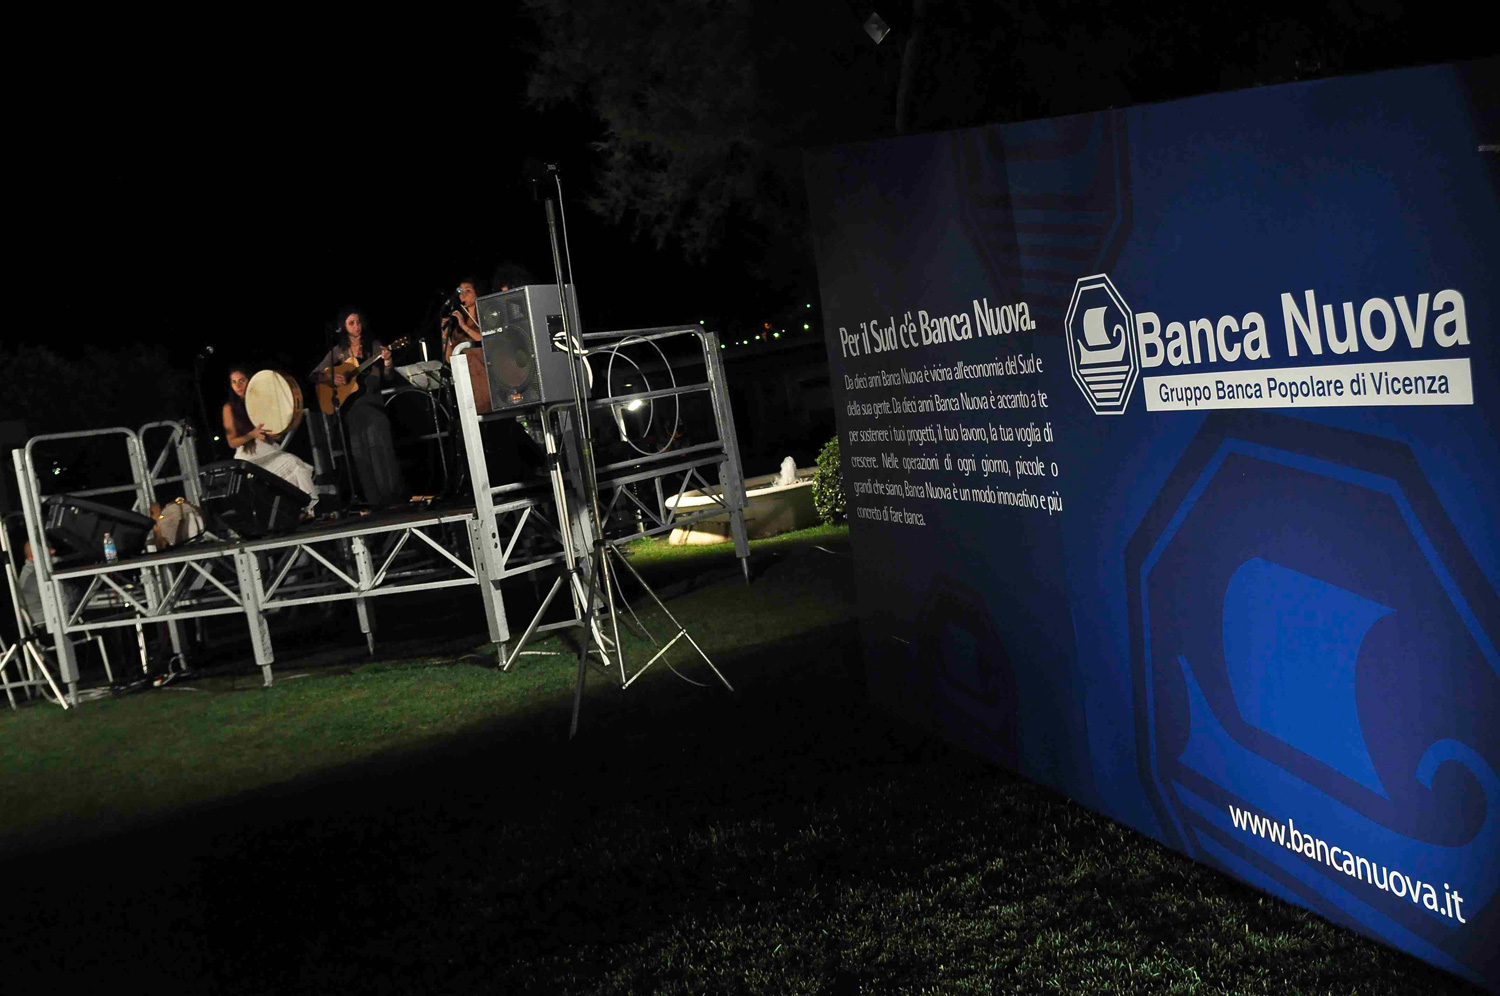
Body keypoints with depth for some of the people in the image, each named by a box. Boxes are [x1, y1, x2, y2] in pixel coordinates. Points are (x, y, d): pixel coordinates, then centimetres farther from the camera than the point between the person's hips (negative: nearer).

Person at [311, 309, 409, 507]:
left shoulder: (374, 346, 10)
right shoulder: (337, 351, 13)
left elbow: (386, 377, 4)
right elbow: (315, 375, 13)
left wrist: (387, 361, -16)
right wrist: (331, 378, -7)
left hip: (372, 396, -1)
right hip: (349, 401, 1)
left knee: (378, 430, -22)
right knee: (360, 446, -13)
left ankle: (392, 491, -18)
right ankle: (375, 498, -11)